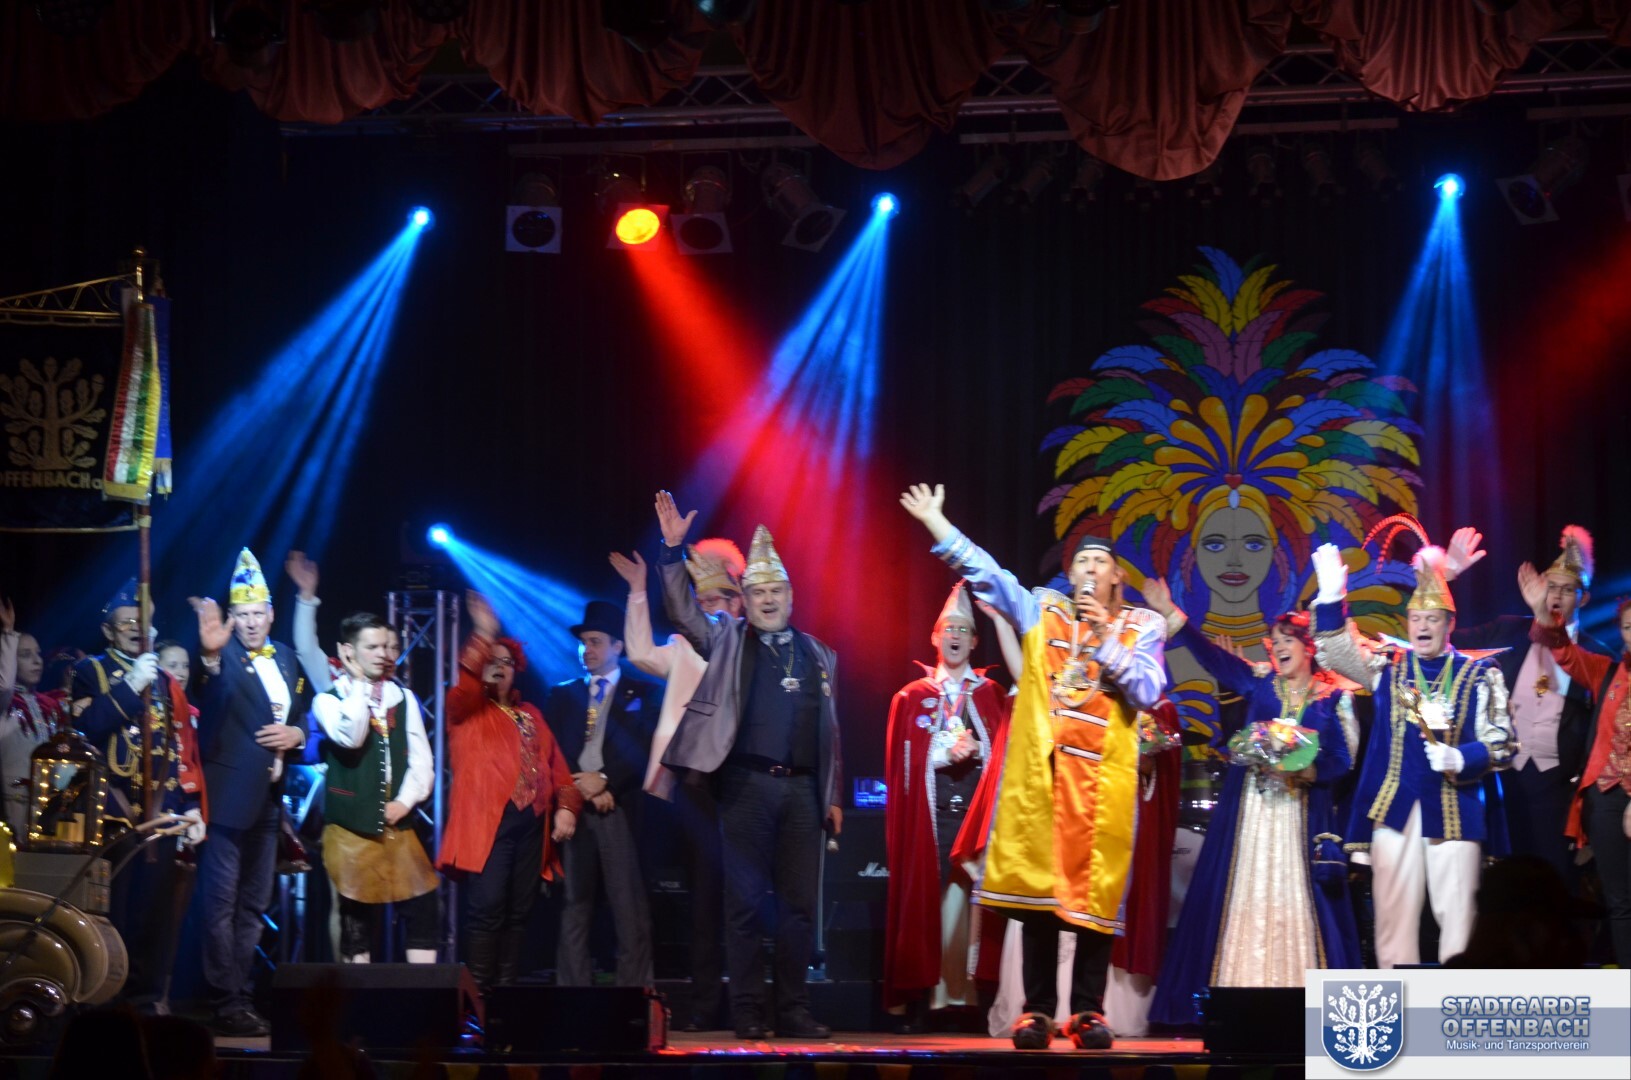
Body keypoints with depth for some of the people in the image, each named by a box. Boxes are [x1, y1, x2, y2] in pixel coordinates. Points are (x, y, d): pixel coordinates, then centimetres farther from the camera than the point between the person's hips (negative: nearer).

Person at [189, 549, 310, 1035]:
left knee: (252, 905, 13)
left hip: (267, 799, 8)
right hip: (227, 797, -8)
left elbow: (300, 717, 20)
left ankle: (243, 999, 20)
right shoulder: (226, 657, -11)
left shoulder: (285, 658, 11)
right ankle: (226, 1005, -6)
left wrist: (295, 734, -4)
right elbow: (210, 693, -34)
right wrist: (210, 655, -56)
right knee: (221, 904, -7)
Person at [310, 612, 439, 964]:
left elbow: (422, 760, 9)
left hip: (398, 828, 4)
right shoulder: (328, 700, -1)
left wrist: (405, 801, -7)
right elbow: (350, 738, -22)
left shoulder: (403, 699, 12)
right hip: (351, 828, -4)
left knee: (422, 912, -3)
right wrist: (358, 684, -12)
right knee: (356, 922, 1)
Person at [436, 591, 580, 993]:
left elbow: (555, 765, 18)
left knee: (518, 913, 5)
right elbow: (463, 689, -14)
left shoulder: (531, 716, 23)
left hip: (532, 823, 5)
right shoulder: (468, 710, 9)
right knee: (486, 910, -13)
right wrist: (483, 637, -22)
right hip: (487, 822, -5)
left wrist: (566, 805, 2)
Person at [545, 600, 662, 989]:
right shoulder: (562, 694, 17)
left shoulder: (644, 692, 9)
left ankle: (634, 986, -7)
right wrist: (580, 788, -6)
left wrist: (605, 780, -10)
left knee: (629, 907, -6)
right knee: (575, 905, 0)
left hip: (622, 807, -3)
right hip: (573, 805, 3)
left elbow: (647, 749, -2)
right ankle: (572, 986, 0)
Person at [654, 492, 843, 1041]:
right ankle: (747, 1012, 3)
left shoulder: (816, 655, 15)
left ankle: (794, 1011, 8)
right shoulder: (728, 640, 9)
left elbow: (830, 730, 16)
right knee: (744, 902, -1)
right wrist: (672, 550, -14)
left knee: (799, 903, 3)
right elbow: (684, 612, -4)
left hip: (801, 789, 3)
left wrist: (833, 796, 12)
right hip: (746, 785, -3)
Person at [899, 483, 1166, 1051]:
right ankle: (1037, 1010, -1)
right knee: (1039, 886, -3)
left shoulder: (1141, 627, 10)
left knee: (1097, 891, -4)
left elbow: (1147, 692, -2)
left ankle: (1088, 1011, 0)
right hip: (1041, 769, 1)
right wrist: (935, 523, 6)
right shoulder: (1042, 611, 13)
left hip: (1104, 775, -1)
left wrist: (1105, 639, -9)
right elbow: (984, 572, 10)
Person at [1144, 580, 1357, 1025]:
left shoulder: (1333, 698, 5)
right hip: (1250, 811, 2)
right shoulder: (1259, 683, 11)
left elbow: (1343, 759, -2)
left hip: (1302, 816, -2)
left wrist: (1304, 770, -18)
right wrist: (1170, 614, -5)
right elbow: (1211, 654, 3)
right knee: (1246, 899, -2)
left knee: (1294, 900, -5)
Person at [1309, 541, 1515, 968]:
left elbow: (1502, 743, 3)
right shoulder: (1387, 670, 13)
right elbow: (1335, 652, 1)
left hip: (1455, 809, -2)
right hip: (1395, 806, 2)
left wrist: (1462, 759, -16)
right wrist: (1331, 597, -14)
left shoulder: (1481, 676, 6)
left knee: (1457, 914, -4)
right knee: (1394, 913, 2)